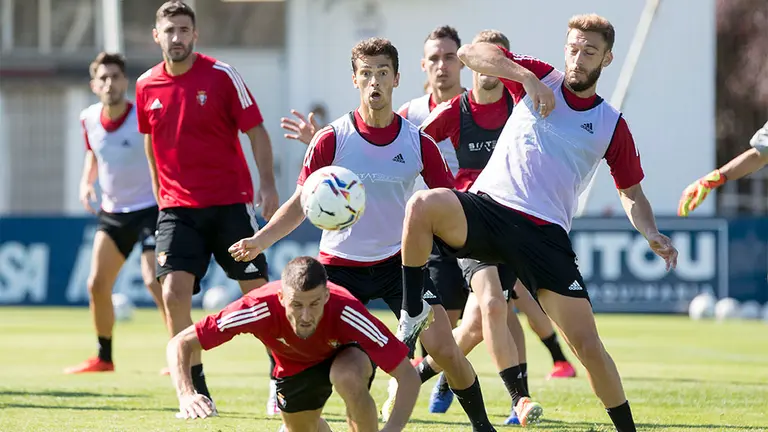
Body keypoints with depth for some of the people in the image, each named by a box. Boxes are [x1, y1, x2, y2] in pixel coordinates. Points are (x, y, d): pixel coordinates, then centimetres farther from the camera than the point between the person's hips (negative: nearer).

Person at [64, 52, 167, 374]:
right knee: (97, 284, 4)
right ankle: (104, 358, 21)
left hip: (150, 208, -6)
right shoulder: (89, 119, -2)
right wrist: (86, 182, 0)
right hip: (112, 212, 6)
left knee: (154, 280, -20)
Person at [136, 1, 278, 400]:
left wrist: (268, 185, -11)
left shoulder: (222, 76, -6)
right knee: (173, 294, -13)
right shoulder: (146, 86, 4)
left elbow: (255, 131, -3)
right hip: (178, 209, 2)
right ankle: (195, 390, 0)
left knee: (258, 292, 0)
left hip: (231, 203, -2)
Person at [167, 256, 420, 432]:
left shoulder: (347, 312, -41)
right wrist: (186, 396, -51)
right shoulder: (260, 308, -38)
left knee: (349, 377, -35)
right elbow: (180, 344, -33)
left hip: (348, 357, -3)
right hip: (295, 367, 3)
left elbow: (408, 376, -38)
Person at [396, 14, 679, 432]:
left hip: (545, 233, 1)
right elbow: (470, 53, -1)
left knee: (587, 344, -7)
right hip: (487, 207, -1)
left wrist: (651, 234, -1)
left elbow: (631, 193, 19)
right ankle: (412, 316, -15)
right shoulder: (540, 79, 9)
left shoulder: (612, 125, 11)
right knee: (423, 204, -34)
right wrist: (527, 78, -12)